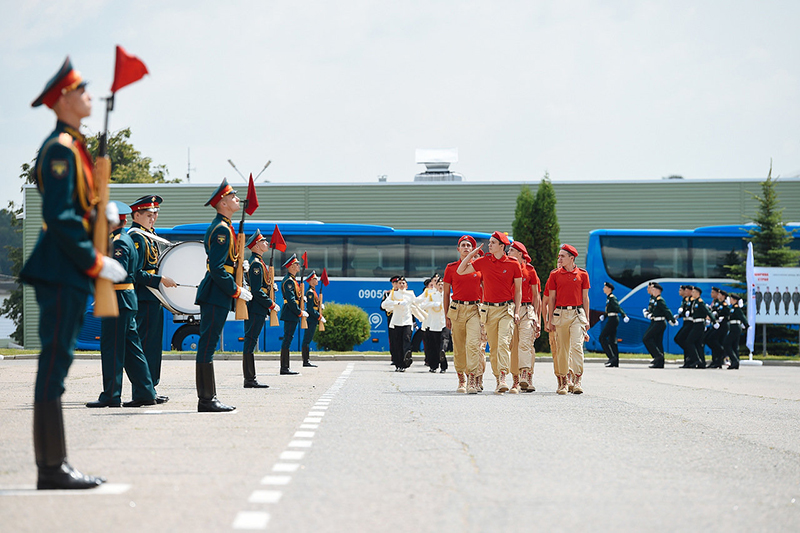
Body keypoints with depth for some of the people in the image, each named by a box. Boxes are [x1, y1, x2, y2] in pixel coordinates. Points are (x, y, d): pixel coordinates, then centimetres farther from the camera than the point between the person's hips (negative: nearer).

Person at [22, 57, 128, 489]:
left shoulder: (73, 146, 19)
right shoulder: (60, 148, -13)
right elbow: (58, 216, -20)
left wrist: (101, 213, 7)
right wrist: (96, 262, -17)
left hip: (71, 274, 10)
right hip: (61, 272, -10)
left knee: (57, 365, 10)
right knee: (53, 366, -8)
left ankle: (55, 465, 14)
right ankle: (51, 468, -6)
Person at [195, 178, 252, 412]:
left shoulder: (220, 227, 18)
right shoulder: (222, 229, -14)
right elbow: (217, 269, -20)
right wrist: (236, 290, -15)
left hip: (215, 295, 11)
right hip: (216, 295, -11)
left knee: (208, 344, 10)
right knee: (208, 344, -8)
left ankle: (207, 398, 13)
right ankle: (207, 400, -8)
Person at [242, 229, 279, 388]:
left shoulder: (257, 262, 19)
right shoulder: (256, 263, -13)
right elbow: (257, 291, -19)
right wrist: (272, 305, -14)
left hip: (256, 310, 11)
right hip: (256, 310, -11)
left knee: (250, 342, 10)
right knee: (250, 342, -9)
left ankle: (250, 379, 12)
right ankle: (250, 380, -9)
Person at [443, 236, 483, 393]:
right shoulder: (451, 268, 8)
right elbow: (446, 293, 12)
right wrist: (447, 315, 7)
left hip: (474, 309, -1)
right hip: (457, 308, 1)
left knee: (473, 344, -15)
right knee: (458, 347, 4)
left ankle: (473, 380, -19)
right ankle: (461, 380, 17)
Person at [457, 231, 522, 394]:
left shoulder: (513, 264, 0)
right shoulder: (483, 262, 6)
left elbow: (518, 290, 6)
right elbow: (460, 271, 13)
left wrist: (517, 312, -1)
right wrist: (471, 254, 5)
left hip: (506, 309, -3)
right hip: (489, 310, 3)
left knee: (504, 342, -19)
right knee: (493, 347, 6)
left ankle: (503, 378, -28)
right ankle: (498, 380, 16)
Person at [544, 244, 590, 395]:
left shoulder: (582, 274, 6)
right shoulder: (555, 275, 8)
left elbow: (585, 298, 10)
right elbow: (551, 298, 10)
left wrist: (587, 319, 7)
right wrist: (551, 319, 6)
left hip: (577, 313, -1)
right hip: (560, 313, 1)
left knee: (577, 345, -13)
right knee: (562, 348, 3)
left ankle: (577, 380, -13)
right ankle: (563, 381, 10)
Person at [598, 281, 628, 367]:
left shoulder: (612, 298, -12)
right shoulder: (608, 298, 17)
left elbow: (618, 307, -26)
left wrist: (624, 315, -37)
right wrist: (603, 316, 9)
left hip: (613, 319, -10)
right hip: (612, 319, 10)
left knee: (602, 338, -10)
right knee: (612, 340, 9)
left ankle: (612, 357, -14)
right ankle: (615, 362, 9)